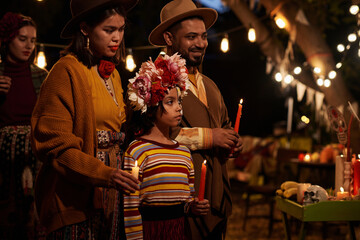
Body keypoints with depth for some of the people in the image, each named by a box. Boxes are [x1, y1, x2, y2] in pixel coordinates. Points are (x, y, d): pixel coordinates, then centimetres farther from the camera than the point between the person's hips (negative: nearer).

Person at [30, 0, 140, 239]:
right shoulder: (67, 71, -9)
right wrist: (104, 174, -25)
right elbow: (53, 143, -15)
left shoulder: (112, 73, 14)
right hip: (77, 198, -7)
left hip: (111, 192, 7)